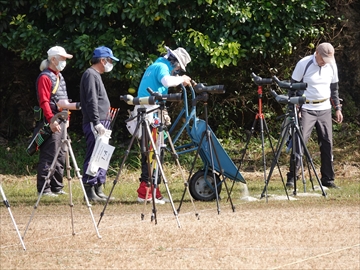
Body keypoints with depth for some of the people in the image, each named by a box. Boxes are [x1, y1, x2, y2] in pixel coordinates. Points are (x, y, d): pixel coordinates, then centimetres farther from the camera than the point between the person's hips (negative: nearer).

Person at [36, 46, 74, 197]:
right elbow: (44, 102, -18)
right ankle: (44, 188, -8)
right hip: (51, 122, -10)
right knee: (48, 156, -9)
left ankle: (57, 187, 18)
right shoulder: (45, 77, -11)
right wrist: (51, 120, -25)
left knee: (60, 156, 12)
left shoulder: (59, 76, 19)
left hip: (62, 120, 10)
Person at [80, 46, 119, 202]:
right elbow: (91, 101, -18)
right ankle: (90, 191, -12)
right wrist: (96, 123, -22)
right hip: (93, 124, -11)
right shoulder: (90, 75, -10)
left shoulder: (96, 75, 22)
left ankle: (99, 190, 15)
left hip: (100, 124, 11)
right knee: (93, 156, -11)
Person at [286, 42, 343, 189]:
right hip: (307, 109, -4)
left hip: (324, 109, 4)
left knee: (327, 143, 2)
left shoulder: (331, 65, 3)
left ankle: (328, 179, 9)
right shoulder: (304, 64, -10)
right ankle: (292, 177, -8)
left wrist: (337, 108, 11)